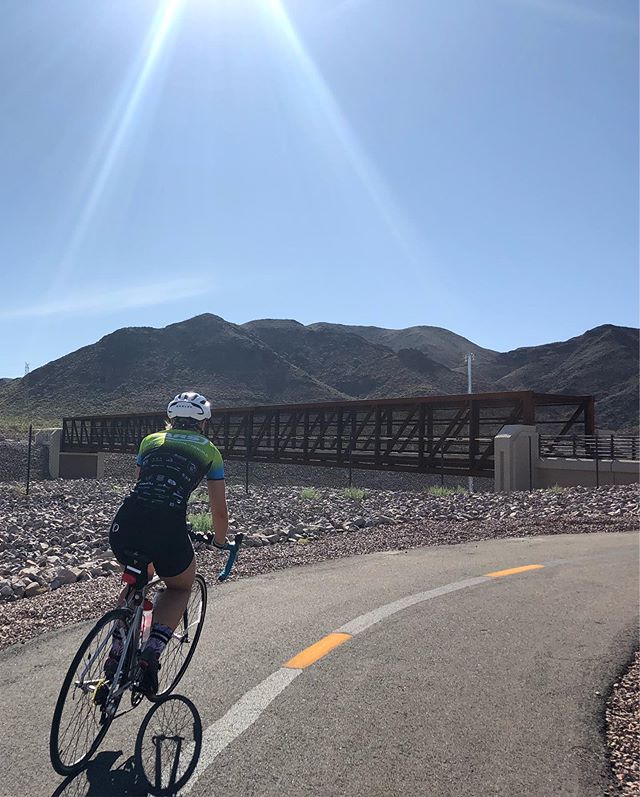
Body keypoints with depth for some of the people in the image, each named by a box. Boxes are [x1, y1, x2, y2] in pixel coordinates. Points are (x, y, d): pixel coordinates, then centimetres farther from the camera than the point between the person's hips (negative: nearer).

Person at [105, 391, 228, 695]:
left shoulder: (151, 440, 24)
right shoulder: (209, 451, 17)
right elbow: (219, 512, 19)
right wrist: (220, 541, 38)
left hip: (123, 526, 3)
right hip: (168, 531, -3)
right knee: (180, 588, 28)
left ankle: (117, 651, 24)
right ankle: (151, 652, 7)